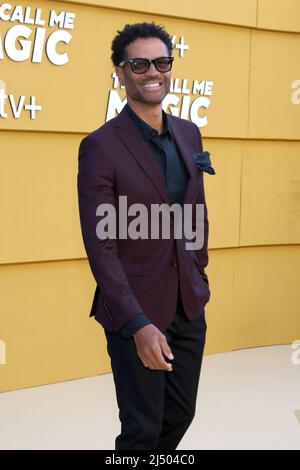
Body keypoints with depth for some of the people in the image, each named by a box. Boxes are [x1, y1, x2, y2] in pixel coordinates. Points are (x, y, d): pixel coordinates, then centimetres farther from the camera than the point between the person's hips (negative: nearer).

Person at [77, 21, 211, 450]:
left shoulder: (189, 133, 7)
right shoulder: (101, 146, -14)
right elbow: (100, 247, -17)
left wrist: (200, 276, 17)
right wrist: (138, 324, -23)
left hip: (189, 308, 6)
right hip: (135, 311, -6)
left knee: (180, 416, 16)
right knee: (142, 430, 5)